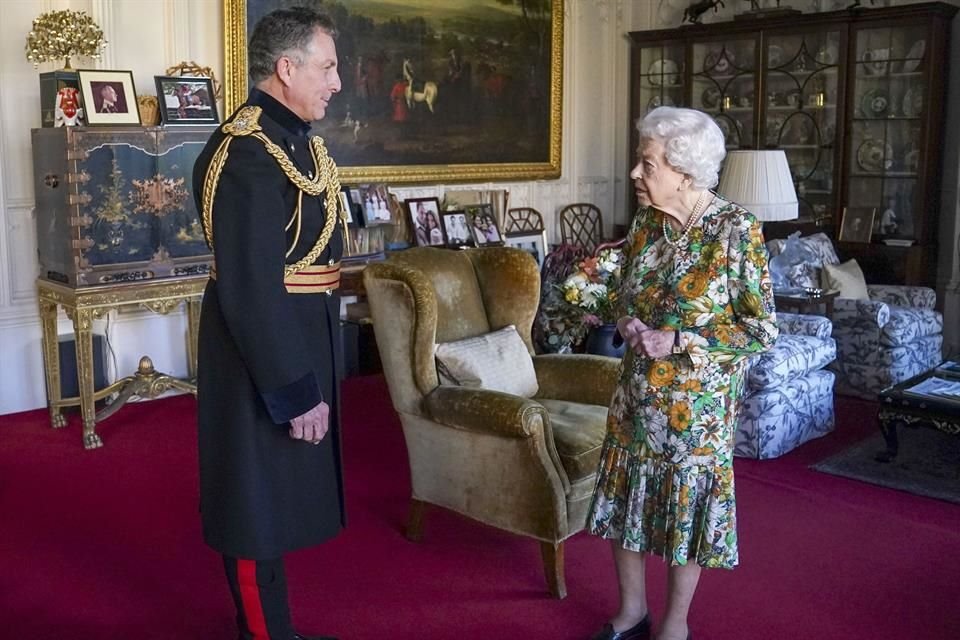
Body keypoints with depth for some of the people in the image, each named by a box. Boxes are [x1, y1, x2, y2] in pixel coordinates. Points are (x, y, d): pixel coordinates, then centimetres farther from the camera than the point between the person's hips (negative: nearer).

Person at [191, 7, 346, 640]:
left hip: (302, 340, 10)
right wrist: (295, 391, -22)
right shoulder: (247, 153, -22)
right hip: (260, 355, -10)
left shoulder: (297, 136, 9)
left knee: (282, 492, 21)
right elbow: (252, 290, -26)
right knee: (259, 503, 6)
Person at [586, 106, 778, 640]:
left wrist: (678, 341, -20)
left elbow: (763, 330, -14)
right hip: (637, 393, 6)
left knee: (686, 505, 8)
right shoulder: (645, 224, 1)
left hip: (696, 401, -5)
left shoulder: (737, 229, -16)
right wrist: (628, 324, -7)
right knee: (627, 496, 13)